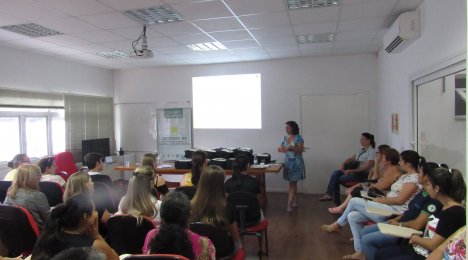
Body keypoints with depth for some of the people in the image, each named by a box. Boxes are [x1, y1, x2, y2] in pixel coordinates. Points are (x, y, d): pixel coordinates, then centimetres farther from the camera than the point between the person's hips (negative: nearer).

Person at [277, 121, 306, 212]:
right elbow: (280, 149, 8)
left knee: (292, 184, -7)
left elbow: (301, 150, -15)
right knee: (293, 183, 12)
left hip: (296, 163, -5)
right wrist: (280, 148, -16)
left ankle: (289, 205, -6)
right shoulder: (285, 138, 9)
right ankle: (295, 202, 22)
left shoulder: (298, 137, -8)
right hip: (288, 162, 5)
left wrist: (291, 148, -28)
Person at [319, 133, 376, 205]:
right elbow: (351, 158, 15)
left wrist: (352, 171, -26)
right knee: (336, 173, -14)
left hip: (362, 174, -8)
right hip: (354, 171, 8)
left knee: (337, 179, -17)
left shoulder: (372, 151, -9)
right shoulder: (361, 150, 18)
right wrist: (343, 164, -6)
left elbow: (367, 166, -20)